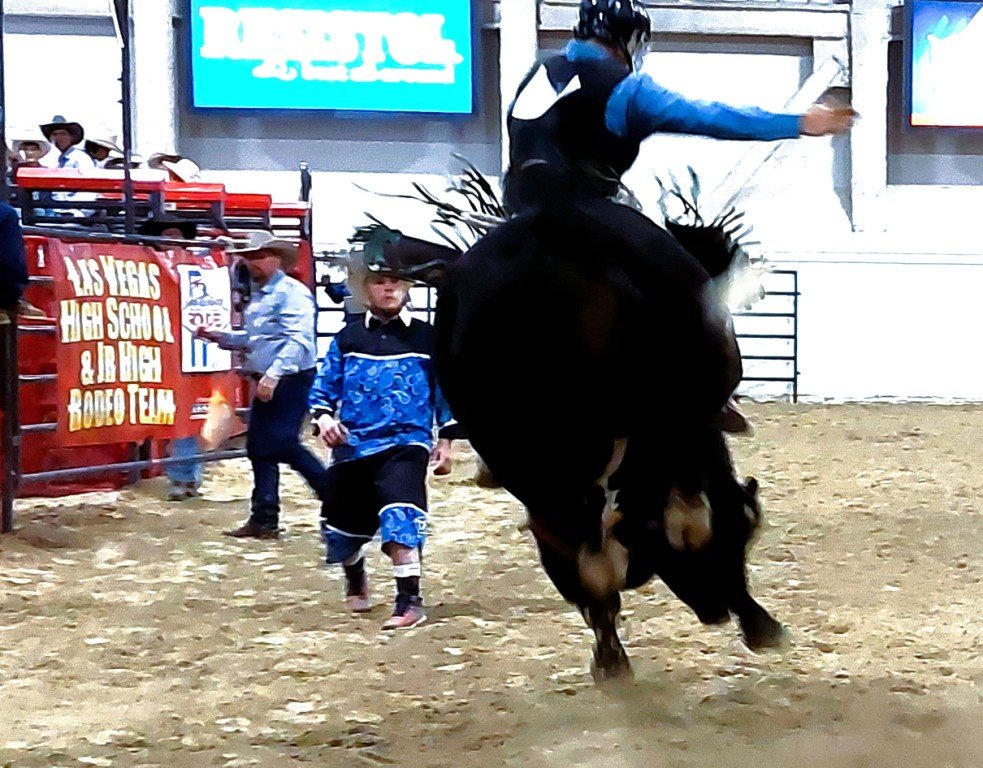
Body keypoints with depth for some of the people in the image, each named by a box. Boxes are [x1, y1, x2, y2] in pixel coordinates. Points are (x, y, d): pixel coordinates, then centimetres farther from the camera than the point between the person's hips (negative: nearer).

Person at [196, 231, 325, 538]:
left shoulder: (291, 293, -12)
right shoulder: (258, 296, 17)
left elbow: (297, 340, -22)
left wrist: (273, 374, -29)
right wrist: (220, 337, 13)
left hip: (292, 381, -10)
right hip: (268, 383, 10)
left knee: (283, 444, -14)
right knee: (260, 448, 8)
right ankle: (264, 519, 12)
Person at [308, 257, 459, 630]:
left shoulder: (425, 337, 4)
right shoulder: (347, 338, 6)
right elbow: (325, 384, 9)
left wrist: (446, 436, 6)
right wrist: (323, 416, -10)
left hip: (406, 443, -3)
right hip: (352, 445, 3)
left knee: (400, 513, -25)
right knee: (342, 523, 14)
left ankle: (409, 599, -22)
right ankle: (355, 578, 47)